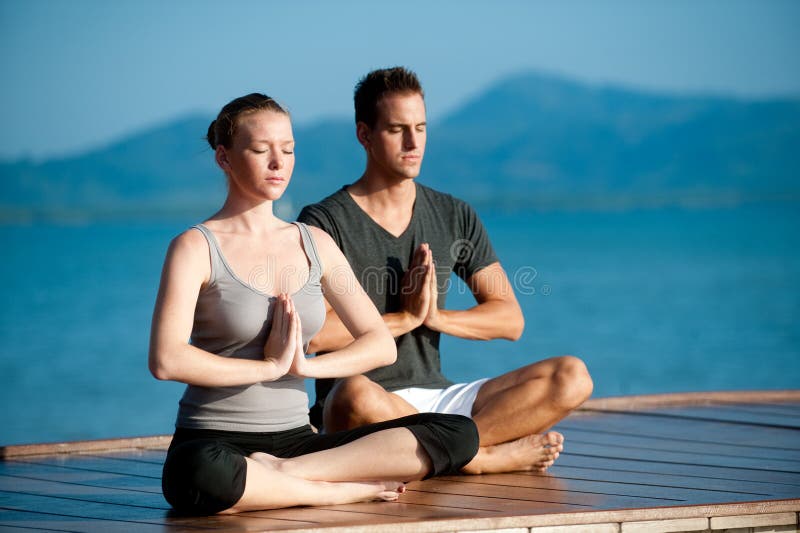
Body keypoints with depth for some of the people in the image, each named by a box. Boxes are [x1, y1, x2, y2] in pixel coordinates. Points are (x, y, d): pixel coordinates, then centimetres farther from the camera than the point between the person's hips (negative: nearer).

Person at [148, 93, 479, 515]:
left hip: (296, 441, 6)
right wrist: (269, 367, -10)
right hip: (216, 443, -5)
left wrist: (306, 366, -8)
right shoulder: (196, 248, -3)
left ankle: (285, 471, -22)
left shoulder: (315, 244, 14)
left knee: (458, 434, -13)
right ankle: (351, 489, -21)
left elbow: (381, 345, 10)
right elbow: (166, 360, -18)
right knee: (204, 476, -44)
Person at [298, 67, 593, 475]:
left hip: (438, 397, 5)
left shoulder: (455, 218, 13)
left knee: (571, 376, -13)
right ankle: (487, 455, -23)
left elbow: (510, 320, 10)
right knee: (358, 396, -43)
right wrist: (405, 317, -9)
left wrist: (435, 316, -7)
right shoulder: (325, 222, -3)